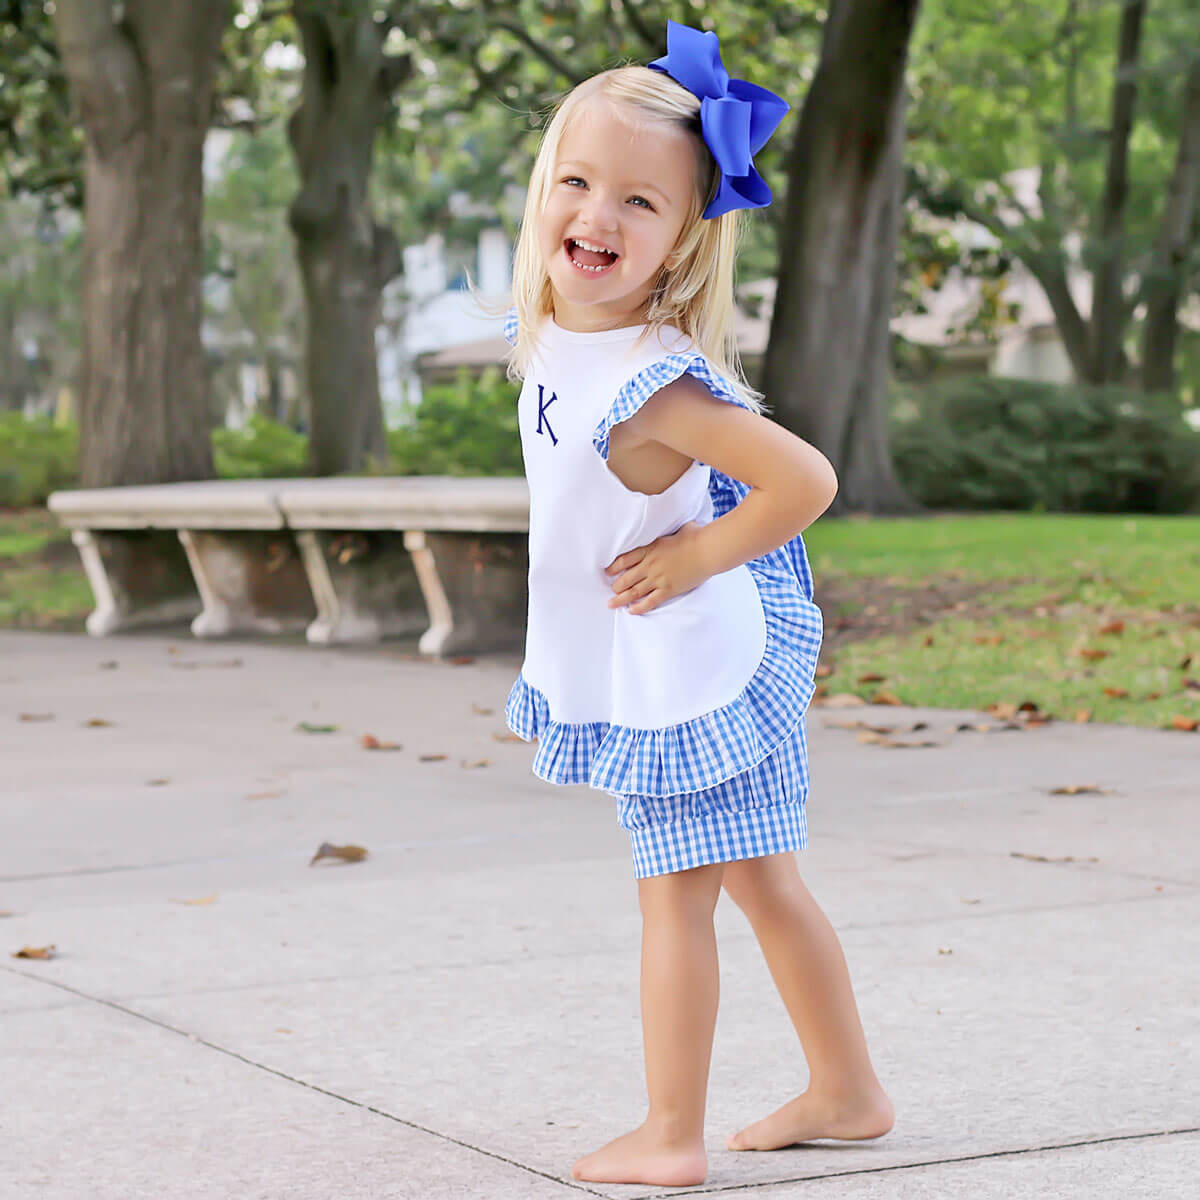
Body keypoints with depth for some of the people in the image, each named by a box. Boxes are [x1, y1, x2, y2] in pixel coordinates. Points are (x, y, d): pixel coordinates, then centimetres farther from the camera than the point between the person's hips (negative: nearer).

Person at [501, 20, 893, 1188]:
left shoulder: (652, 386, -29)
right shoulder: (554, 333, -2)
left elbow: (804, 480, -33)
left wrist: (689, 559, -23)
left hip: (688, 667, -10)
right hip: (649, 667, 10)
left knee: (674, 894, 1)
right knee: (760, 878, 18)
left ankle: (669, 1136, 14)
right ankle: (846, 1090, 31)